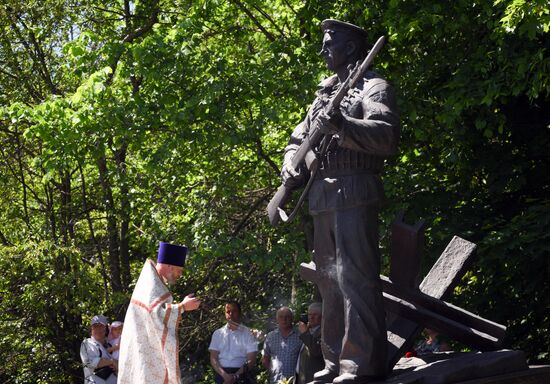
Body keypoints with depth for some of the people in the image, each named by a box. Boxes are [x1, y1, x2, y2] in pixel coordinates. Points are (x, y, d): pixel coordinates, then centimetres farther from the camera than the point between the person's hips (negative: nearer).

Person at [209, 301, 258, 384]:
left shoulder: (247, 333, 4)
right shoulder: (218, 333, 10)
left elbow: (251, 360, -3)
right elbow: (213, 358, 4)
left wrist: (235, 376, -15)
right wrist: (225, 375, -14)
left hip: (242, 374, -1)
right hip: (222, 375, 1)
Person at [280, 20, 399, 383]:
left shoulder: (373, 87, 0)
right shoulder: (324, 95, 25)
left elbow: (388, 137, -14)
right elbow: (298, 139, 28)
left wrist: (342, 125, -26)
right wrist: (291, 165, 6)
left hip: (354, 193, -9)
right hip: (322, 198, 9)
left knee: (356, 278, -14)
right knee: (330, 282, 10)